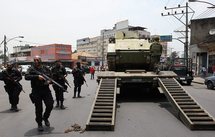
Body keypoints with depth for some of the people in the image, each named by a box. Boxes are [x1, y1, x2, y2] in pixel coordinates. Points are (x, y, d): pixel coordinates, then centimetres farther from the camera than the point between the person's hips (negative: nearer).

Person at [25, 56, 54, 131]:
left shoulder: (46, 69, 10)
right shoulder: (31, 69, 2)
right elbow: (26, 77, -15)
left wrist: (49, 81, -7)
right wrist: (37, 77, -24)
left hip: (46, 90, 2)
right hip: (36, 91, -2)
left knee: (50, 105, -1)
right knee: (38, 108, 3)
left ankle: (45, 118, 29)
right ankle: (39, 124, 22)